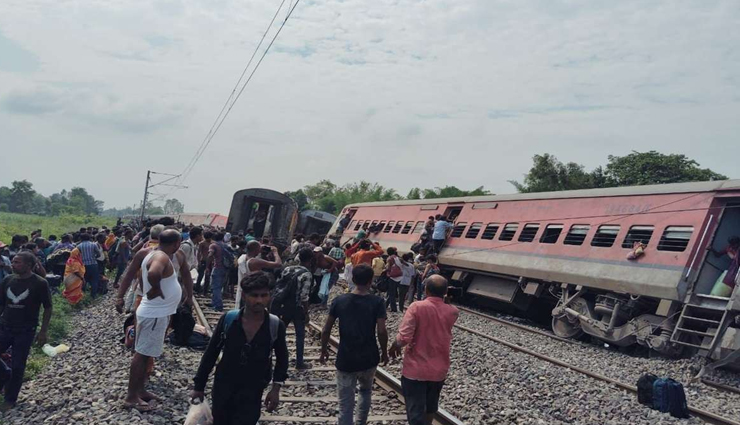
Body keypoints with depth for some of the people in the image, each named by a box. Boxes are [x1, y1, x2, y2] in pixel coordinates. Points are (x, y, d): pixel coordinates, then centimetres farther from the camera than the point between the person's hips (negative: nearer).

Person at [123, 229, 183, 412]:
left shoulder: (154, 254, 10)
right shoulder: (162, 257, -21)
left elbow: (143, 277, 25)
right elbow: (153, 274, -43)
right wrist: (157, 290, -25)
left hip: (156, 312, 10)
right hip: (155, 314, -10)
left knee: (145, 354, 17)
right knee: (142, 353, -2)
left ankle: (140, 390, 28)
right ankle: (131, 396, 7)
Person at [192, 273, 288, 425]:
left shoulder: (276, 325, -15)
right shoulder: (228, 319, -15)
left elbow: (282, 358, 3)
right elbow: (211, 353, -2)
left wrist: (276, 388, 0)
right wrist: (199, 386, 2)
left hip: (252, 391, -1)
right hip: (223, 386, 1)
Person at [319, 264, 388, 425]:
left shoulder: (339, 300, -4)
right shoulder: (377, 302, -9)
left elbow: (326, 330, -1)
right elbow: (381, 331, -13)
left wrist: (324, 350, 14)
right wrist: (384, 352, 3)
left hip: (345, 360, 0)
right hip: (369, 358, 1)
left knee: (346, 404, 7)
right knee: (366, 391, 29)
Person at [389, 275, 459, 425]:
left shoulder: (416, 307, -18)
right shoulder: (453, 312, -5)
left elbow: (404, 338, -22)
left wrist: (394, 347, -4)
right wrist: (442, 299, 13)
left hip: (415, 369, -4)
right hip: (439, 369, 4)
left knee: (415, 412, 5)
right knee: (431, 406, 27)